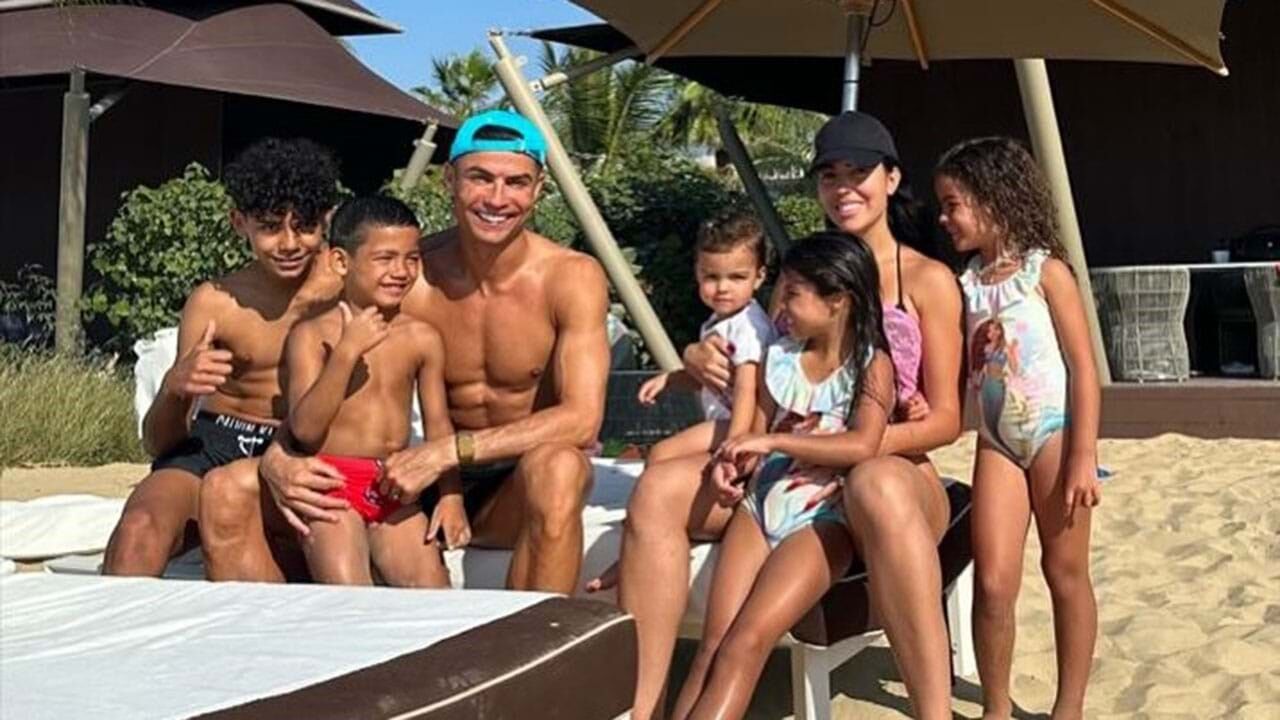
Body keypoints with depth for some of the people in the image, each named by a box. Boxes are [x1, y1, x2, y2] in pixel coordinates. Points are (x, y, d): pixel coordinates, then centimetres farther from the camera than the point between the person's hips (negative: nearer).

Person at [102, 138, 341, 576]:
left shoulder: (346, 284, -1)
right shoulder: (214, 303, -1)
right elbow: (157, 443, 1)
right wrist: (175, 389, -21)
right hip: (215, 445, 0)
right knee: (141, 528, -29)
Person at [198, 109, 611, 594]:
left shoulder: (571, 278, -12)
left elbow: (581, 419, -23)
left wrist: (449, 450, -30)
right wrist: (278, 458, -25)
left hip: (517, 493, -2)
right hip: (429, 484, 3)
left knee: (556, 467, -40)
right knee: (227, 497, -12)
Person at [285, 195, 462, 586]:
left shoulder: (422, 338, 6)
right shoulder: (312, 335, -5)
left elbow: (438, 423, 12)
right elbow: (304, 428, -14)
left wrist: (450, 494, -1)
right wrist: (347, 351, -20)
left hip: (397, 492, 4)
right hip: (332, 484, -4)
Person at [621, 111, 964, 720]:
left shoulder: (927, 280, 4)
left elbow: (945, 420, -2)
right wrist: (703, 361, -2)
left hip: (894, 472, -4)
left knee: (878, 487, -43)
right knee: (660, 488, -23)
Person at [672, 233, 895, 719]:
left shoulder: (872, 363, -2)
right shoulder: (779, 358, 12)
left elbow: (863, 445, -17)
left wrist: (774, 441, -16)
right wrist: (731, 465, -8)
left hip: (822, 517, -4)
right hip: (760, 504, 5)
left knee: (745, 643, -21)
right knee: (713, 643, -12)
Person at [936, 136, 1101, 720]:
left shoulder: (1045, 270, -8)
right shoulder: (966, 283, 7)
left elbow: (1084, 369, -10)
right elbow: (961, 370, 10)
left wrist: (1084, 456, -15)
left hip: (1054, 434, -4)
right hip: (997, 442, 4)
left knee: (1065, 572, 7)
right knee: (992, 581, -2)